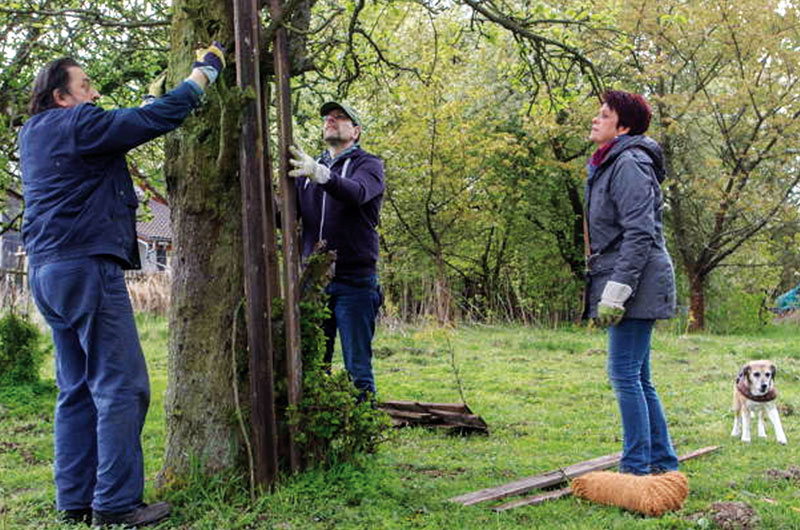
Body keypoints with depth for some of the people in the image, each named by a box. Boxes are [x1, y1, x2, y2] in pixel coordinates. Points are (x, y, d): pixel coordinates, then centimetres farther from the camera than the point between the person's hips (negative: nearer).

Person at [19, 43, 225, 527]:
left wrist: (164, 85, 26)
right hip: (86, 267, -10)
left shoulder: (33, 134, 19)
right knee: (121, 387, -7)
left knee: (78, 389, 11)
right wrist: (203, 73, 1)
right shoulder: (76, 124, -8)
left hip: (46, 270, 10)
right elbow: (152, 120, -11)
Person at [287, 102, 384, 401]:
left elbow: (358, 192, -21)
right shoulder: (307, 168, 19)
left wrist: (321, 174, -40)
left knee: (358, 367, -4)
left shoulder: (368, 164, 4)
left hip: (354, 280, -4)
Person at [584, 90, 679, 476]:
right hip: (622, 281, 10)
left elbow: (639, 234, -19)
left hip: (637, 282, -10)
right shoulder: (608, 165, 20)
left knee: (625, 373, -8)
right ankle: (662, 462, 21)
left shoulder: (629, 164, -11)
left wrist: (616, 291, -22)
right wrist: (608, 289, 22)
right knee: (637, 378, 13)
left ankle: (637, 467, -1)